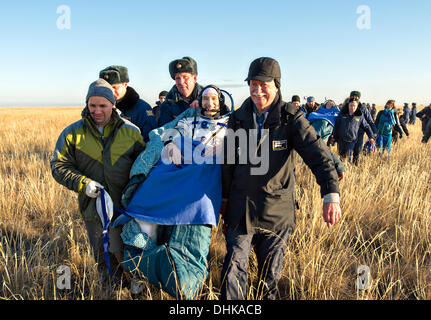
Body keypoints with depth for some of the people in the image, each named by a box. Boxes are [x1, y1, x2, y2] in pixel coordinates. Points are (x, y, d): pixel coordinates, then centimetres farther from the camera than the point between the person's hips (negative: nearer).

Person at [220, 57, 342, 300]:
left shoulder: (292, 118, -7)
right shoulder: (237, 119, 3)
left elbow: (319, 155, -17)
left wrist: (331, 195, -31)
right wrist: (225, 199, 13)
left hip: (277, 210, -1)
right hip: (240, 209, 2)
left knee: (271, 273, 15)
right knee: (234, 270, 1)